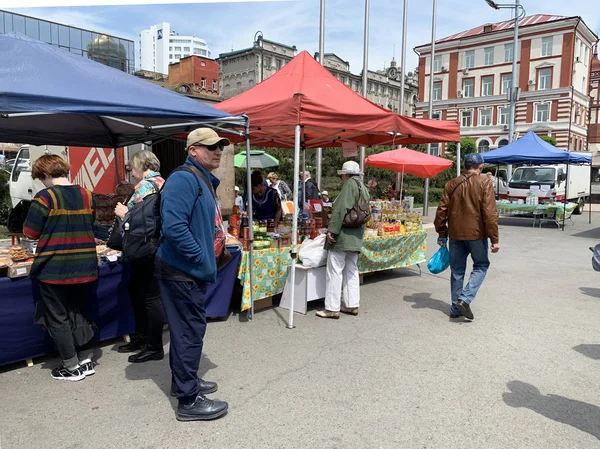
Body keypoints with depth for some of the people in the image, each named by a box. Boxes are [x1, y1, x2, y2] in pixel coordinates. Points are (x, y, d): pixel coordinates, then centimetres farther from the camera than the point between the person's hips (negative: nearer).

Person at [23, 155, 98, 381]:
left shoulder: (45, 197, -13)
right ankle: (86, 361, 25)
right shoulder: (87, 195, 2)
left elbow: (31, 232, -9)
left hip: (53, 269, -5)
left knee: (57, 318, 9)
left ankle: (72, 367, 16)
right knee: (79, 313, 19)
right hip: (83, 267, 6)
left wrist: (48, 229, 11)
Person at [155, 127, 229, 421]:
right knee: (190, 331, -2)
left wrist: (208, 258, 14)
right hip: (182, 270, -10)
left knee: (187, 328, 20)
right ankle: (189, 400, 10)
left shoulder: (204, 180, 15)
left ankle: (184, 381, 36)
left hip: (191, 270, 10)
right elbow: (174, 226, -29)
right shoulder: (184, 179, -18)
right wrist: (203, 258, -21)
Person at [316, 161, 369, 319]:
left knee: (335, 272, -3)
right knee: (352, 271, 15)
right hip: (356, 237, 9)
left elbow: (341, 208, -21)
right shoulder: (364, 188, 15)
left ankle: (332, 309, 2)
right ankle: (352, 305, 21)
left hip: (342, 236, -9)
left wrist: (332, 230, -21)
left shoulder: (350, 184, -12)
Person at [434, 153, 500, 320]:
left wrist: (442, 234, 13)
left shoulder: (452, 184, 5)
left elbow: (441, 211, 4)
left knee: (457, 271, 13)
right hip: (476, 234, -4)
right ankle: (465, 299, -3)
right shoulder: (484, 183, -7)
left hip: (455, 234, 4)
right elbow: (490, 213, -12)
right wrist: (494, 239, -8)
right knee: (481, 266, 13)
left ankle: (455, 307, 18)